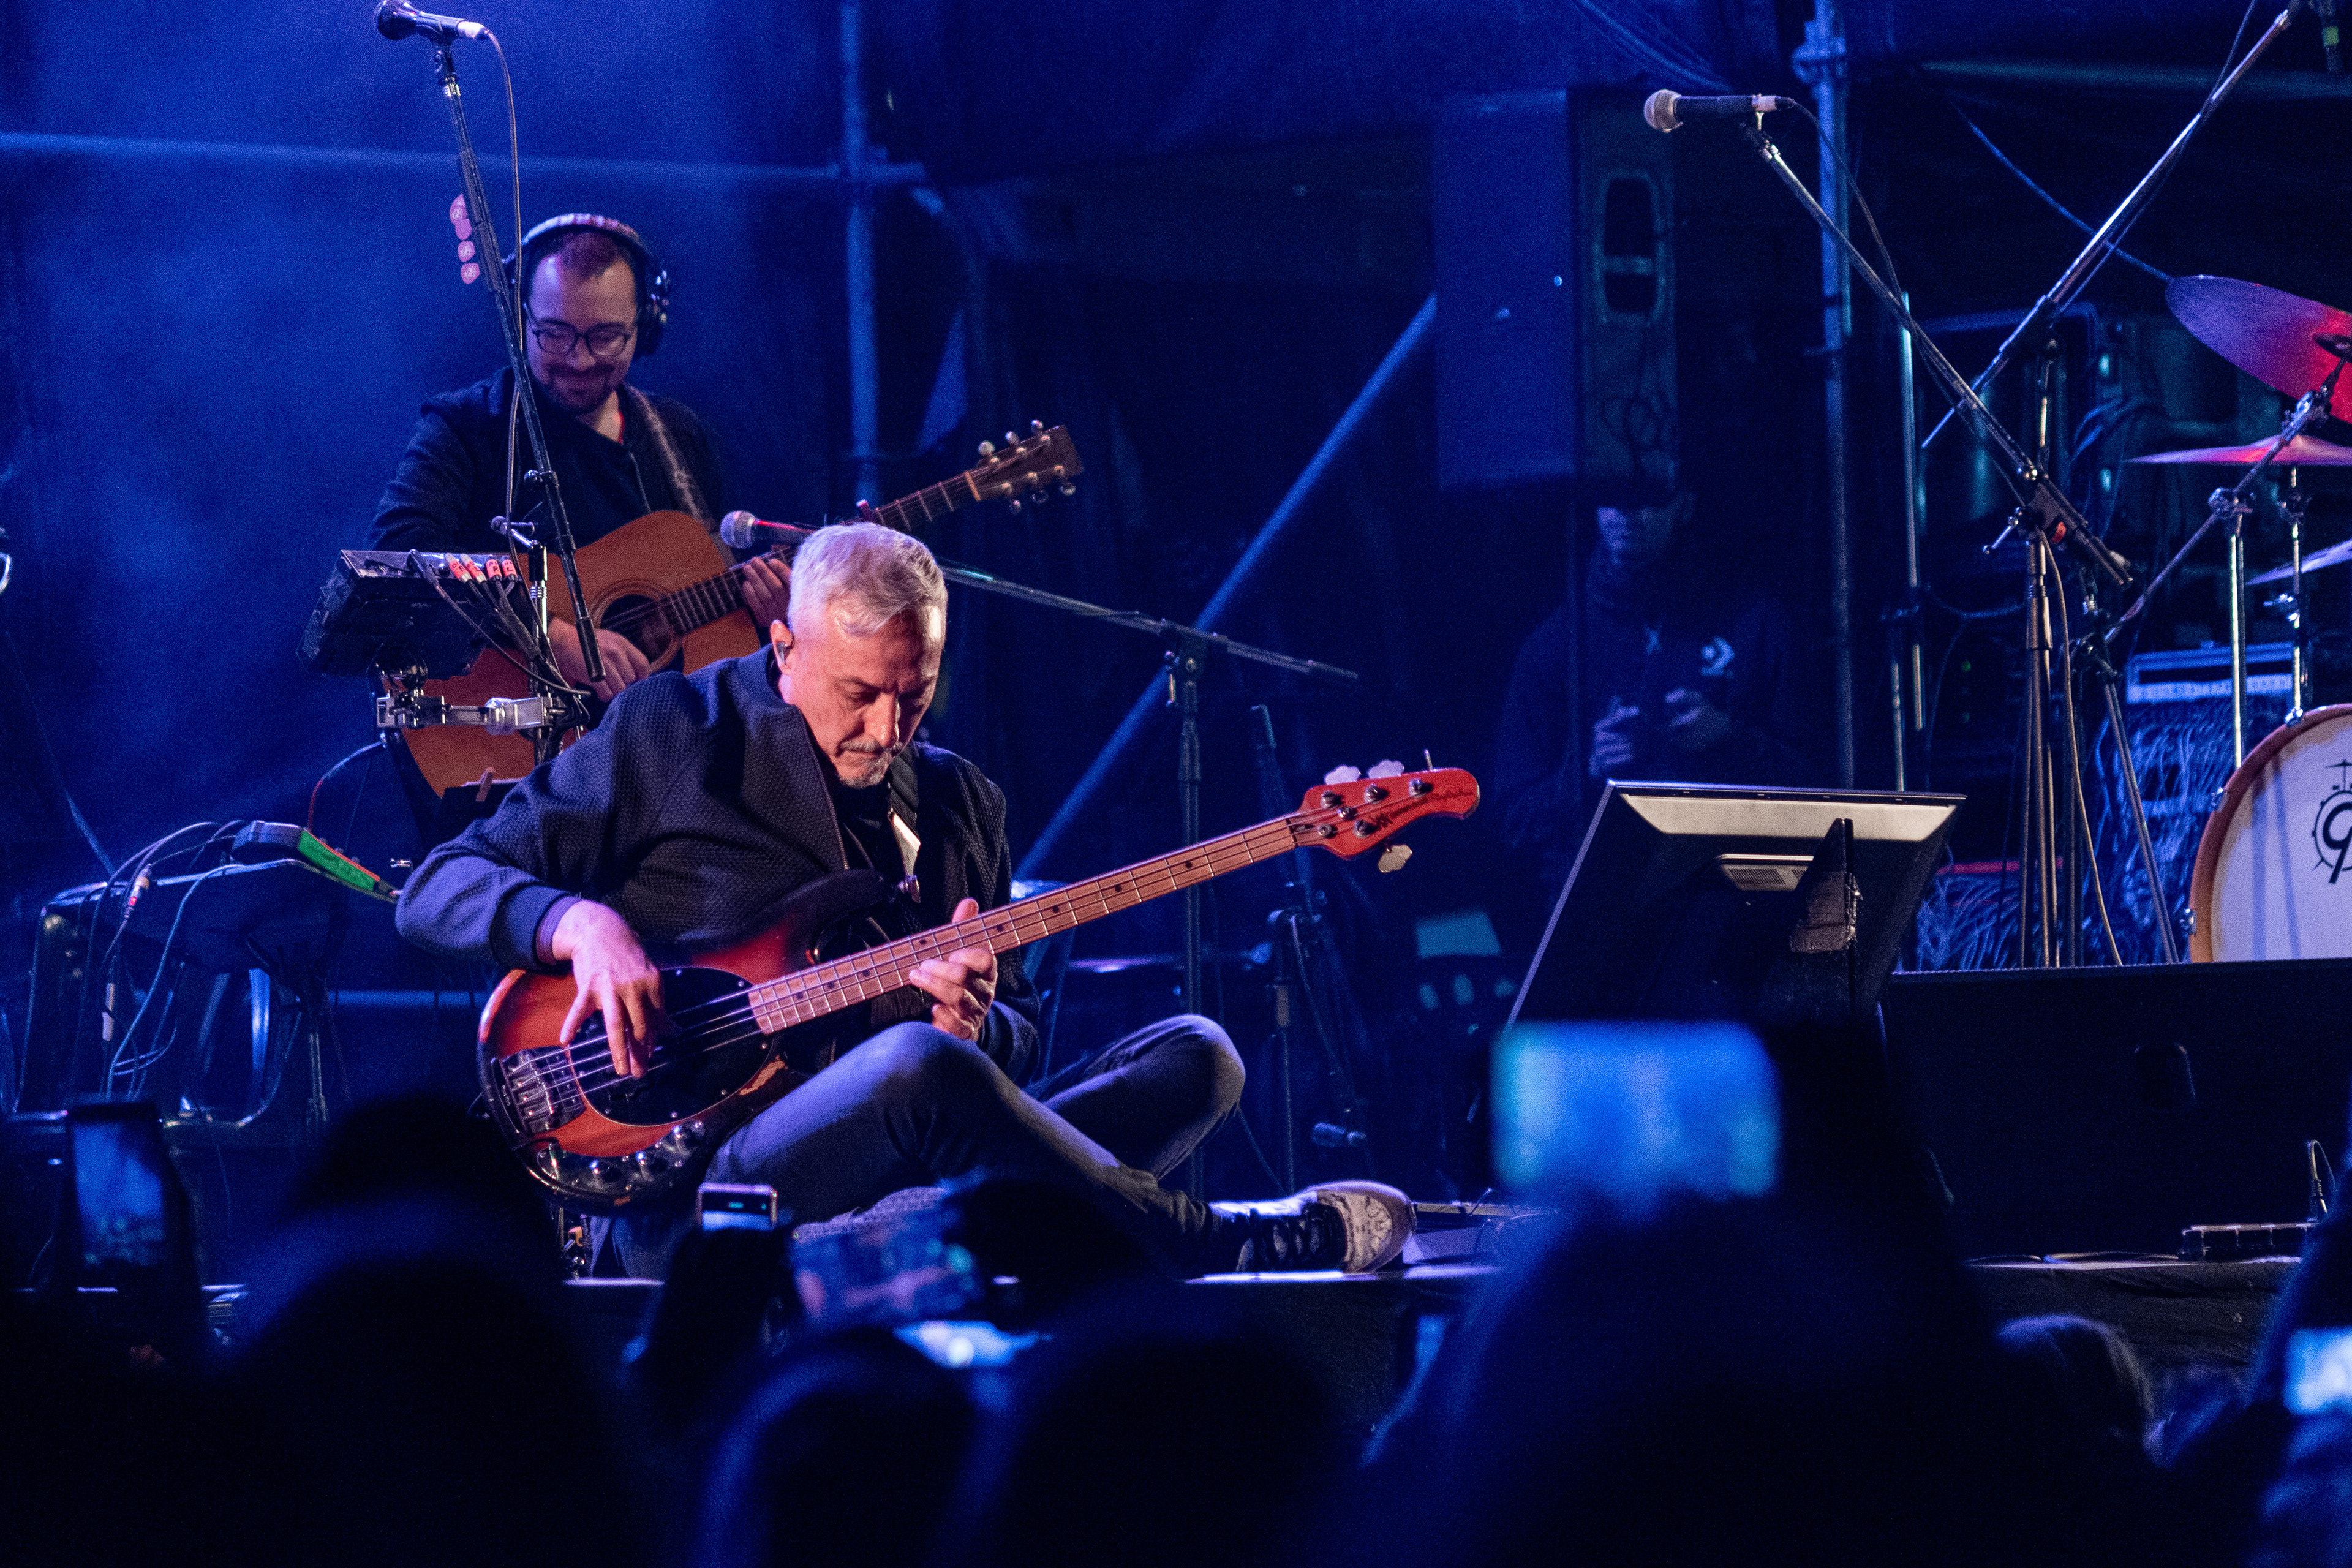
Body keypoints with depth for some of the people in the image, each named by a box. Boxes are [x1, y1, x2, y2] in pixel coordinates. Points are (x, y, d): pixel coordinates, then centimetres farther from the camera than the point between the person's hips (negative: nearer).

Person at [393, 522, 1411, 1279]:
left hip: (899, 1180, 6)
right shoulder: (674, 738, 4)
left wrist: (976, 1021, -4)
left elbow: (1016, 1044, 22)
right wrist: (582, 923, -19)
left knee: (1194, 1059, -8)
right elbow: (436, 890, 3)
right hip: (689, 1198, -6)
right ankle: (1231, 1251, -19)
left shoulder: (962, 806, 18)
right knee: (918, 1067, -37)